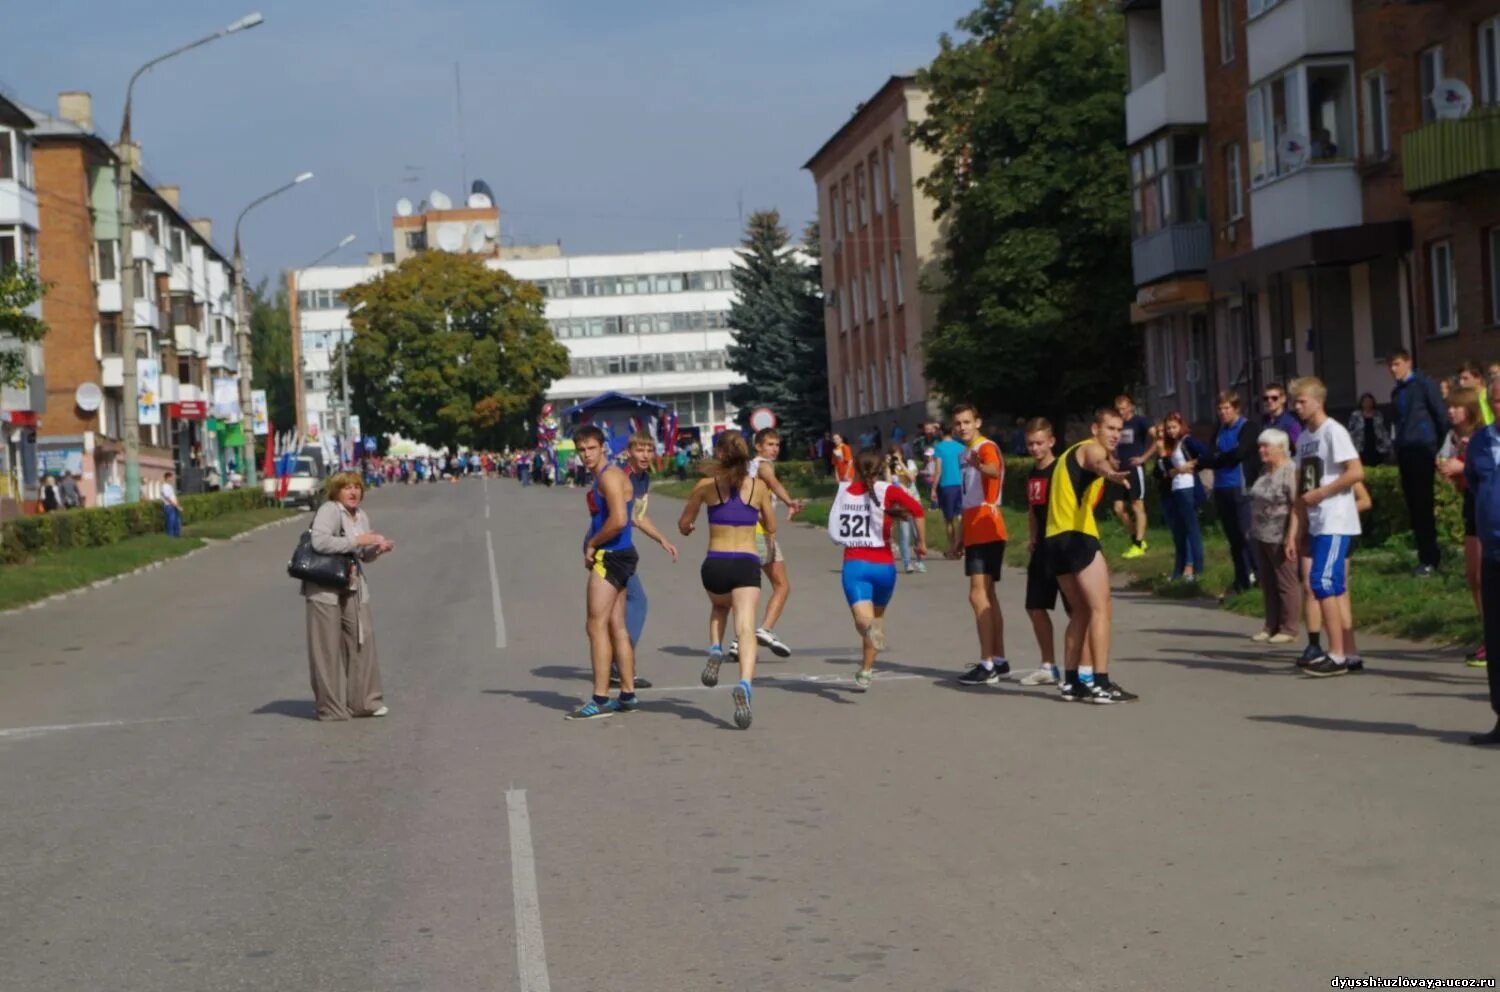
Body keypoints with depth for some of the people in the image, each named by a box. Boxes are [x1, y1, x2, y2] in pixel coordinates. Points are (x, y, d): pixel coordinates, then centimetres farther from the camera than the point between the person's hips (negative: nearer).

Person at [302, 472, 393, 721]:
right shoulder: (329, 510, -12)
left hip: (353, 589, 7)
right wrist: (357, 540, -25)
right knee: (328, 649, -2)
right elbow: (319, 541, -29)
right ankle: (330, 707, 5)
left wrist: (378, 548, 1)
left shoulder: (361, 516, 13)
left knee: (362, 640, 5)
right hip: (325, 590, -7)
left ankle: (364, 701, 14)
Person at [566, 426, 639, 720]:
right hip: (615, 556, 10)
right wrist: (593, 545, 8)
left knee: (597, 626, -9)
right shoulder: (603, 477, 18)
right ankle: (628, 695, 17)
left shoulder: (610, 476, -14)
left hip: (611, 556, -10)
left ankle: (600, 700, -9)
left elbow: (618, 520, -24)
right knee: (616, 627, 12)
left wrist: (592, 544, -12)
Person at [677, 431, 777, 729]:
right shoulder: (758, 487, 5)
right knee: (746, 629, -9)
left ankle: (715, 650, 9)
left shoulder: (706, 486, 2)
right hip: (747, 564, -1)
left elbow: (684, 525, 12)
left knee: (719, 606, 34)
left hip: (715, 563, 1)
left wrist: (688, 528, 36)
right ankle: (744, 685, -33)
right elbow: (771, 528, 16)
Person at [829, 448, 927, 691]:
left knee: (865, 619, -13)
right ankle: (866, 672, 27)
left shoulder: (843, 491, 7)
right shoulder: (887, 490, -1)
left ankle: (867, 625, -50)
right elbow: (916, 509, -17)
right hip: (883, 565, 0)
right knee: (877, 617, 22)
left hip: (853, 564, 0)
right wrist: (922, 542, -7)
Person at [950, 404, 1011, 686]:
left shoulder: (987, 448, -12)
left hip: (987, 532, -10)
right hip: (974, 533, 10)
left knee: (979, 595, -14)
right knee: (987, 596, 12)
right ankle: (999, 661, 18)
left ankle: (987, 664, -14)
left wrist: (981, 466, -60)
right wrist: (961, 539, 26)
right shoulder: (966, 453, 17)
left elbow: (995, 471, -37)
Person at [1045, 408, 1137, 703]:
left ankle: (1071, 682, 17)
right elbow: (1098, 463, -31)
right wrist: (1109, 472, -52)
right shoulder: (1092, 449, -5)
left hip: (1055, 538, 10)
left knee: (1081, 612, 17)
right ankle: (1101, 684, -15)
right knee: (1100, 608, -9)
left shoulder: (1074, 452, 24)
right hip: (1077, 536, -10)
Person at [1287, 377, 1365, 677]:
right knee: (1335, 589, 8)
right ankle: (1349, 655, 12)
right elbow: (1302, 490, 15)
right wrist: (1293, 532, 11)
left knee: (1322, 583, -14)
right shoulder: (1304, 438, 15)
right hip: (1317, 524, 8)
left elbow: (1356, 472, -19)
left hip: (1336, 522, -8)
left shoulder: (1333, 432, -9)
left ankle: (1336, 656, -10)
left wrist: (1321, 493, -15)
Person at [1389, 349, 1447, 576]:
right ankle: (1429, 555, 11)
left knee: (1423, 504, -8)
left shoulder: (1424, 385, -3)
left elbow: (1441, 415, -5)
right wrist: (1397, 450, 15)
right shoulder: (1396, 392, 17)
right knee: (1413, 505, 5)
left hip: (1423, 449, -7)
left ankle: (1429, 558, -6)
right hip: (1404, 451, 7)